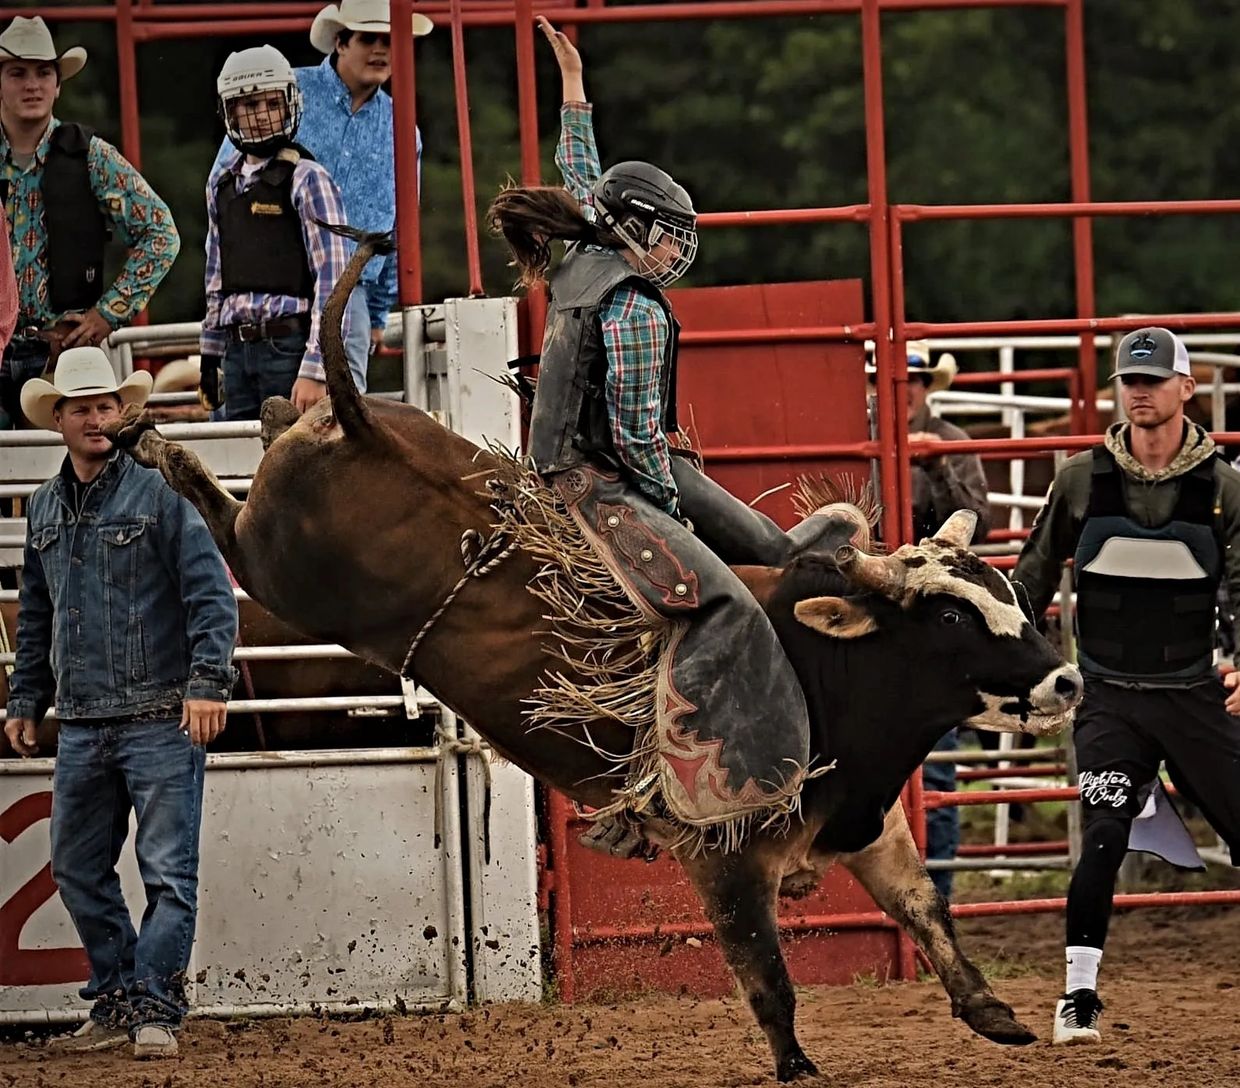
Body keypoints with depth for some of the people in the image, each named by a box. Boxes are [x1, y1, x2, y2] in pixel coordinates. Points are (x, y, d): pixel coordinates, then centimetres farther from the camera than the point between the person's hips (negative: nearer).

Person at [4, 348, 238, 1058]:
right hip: (82, 728, 6)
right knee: (79, 873, 11)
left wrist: (208, 683, -18)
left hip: (161, 720, -6)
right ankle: (116, 1006, 21)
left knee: (169, 871, -7)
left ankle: (156, 1012, -4)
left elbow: (211, 594, -9)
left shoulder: (157, 494, -5)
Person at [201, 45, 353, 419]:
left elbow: (331, 281, -11)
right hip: (237, 349, 6)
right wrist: (209, 356, 18)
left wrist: (315, 371, -17)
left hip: (289, 346, -6)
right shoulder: (222, 183, 15)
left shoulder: (306, 180, -5)